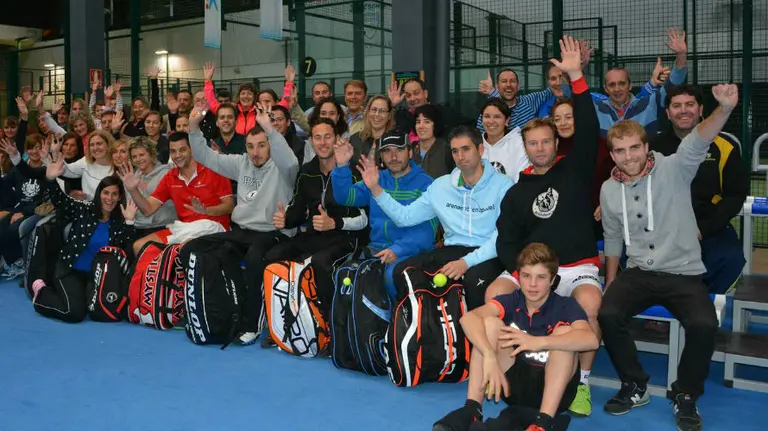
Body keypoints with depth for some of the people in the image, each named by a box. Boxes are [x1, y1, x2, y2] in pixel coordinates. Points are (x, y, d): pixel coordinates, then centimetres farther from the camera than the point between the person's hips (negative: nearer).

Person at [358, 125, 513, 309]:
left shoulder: (502, 185, -4)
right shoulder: (441, 185, 12)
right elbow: (405, 216, 10)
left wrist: (467, 262, -23)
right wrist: (375, 188, 0)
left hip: (488, 254, -4)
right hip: (452, 251, 4)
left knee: (475, 279, -37)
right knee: (403, 272, -17)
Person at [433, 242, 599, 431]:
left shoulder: (566, 306, -9)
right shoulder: (511, 301, -3)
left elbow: (591, 340, -33)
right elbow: (468, 318, -23)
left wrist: (539, 342, -44)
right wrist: (490, 355, -41)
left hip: (552, 388, -2)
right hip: (514, 380, 2)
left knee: (564, 332, -26)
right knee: (490, 323, -16)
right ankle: (471, 410, -24)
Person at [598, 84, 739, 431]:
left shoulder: (673, 170, -8)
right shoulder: (609, 190, 4)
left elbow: (698, 142, -30)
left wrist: (725, 109, -49)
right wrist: (610, 282, 16)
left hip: (683, 274, -3)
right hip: (638, 273, 3)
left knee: (704, 324, -30)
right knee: (607, 313, -25)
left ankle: (685, 395, -2)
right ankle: (635, 387, 1)